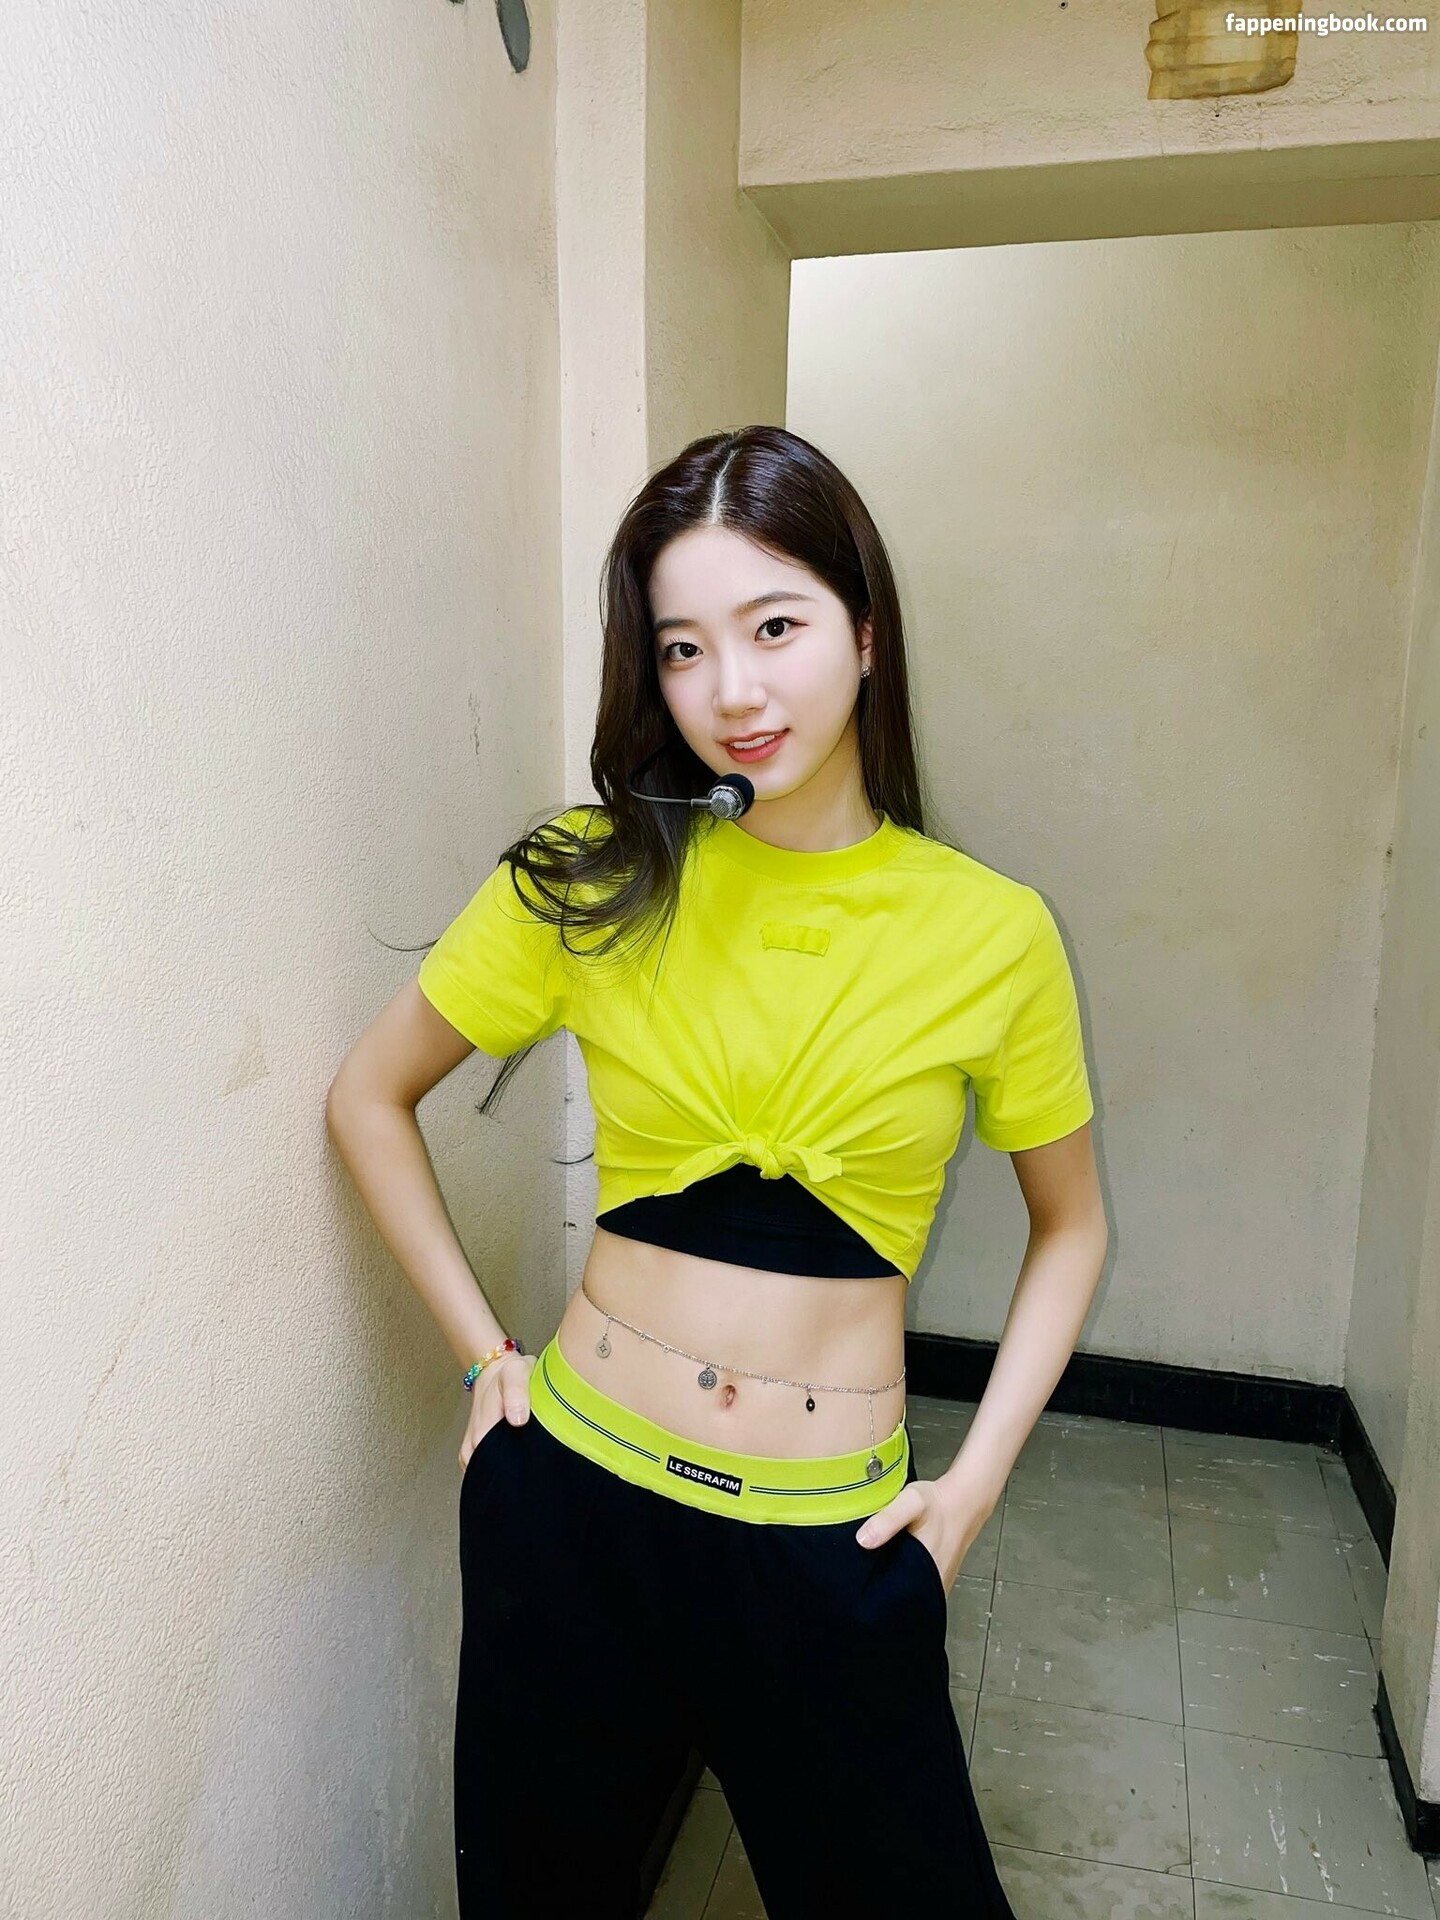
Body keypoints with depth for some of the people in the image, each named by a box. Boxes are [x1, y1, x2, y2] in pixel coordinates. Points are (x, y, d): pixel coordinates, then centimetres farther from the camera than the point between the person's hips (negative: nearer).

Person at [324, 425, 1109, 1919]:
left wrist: (976, 1480, -2)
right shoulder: (595, 880, -8)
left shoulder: (992, 932, -8)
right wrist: (483, 1352, -1)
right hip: (570, 1496, 1)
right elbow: (368, 1098, 3)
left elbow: (1069, 1224, 5)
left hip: (832, 1547, 0)